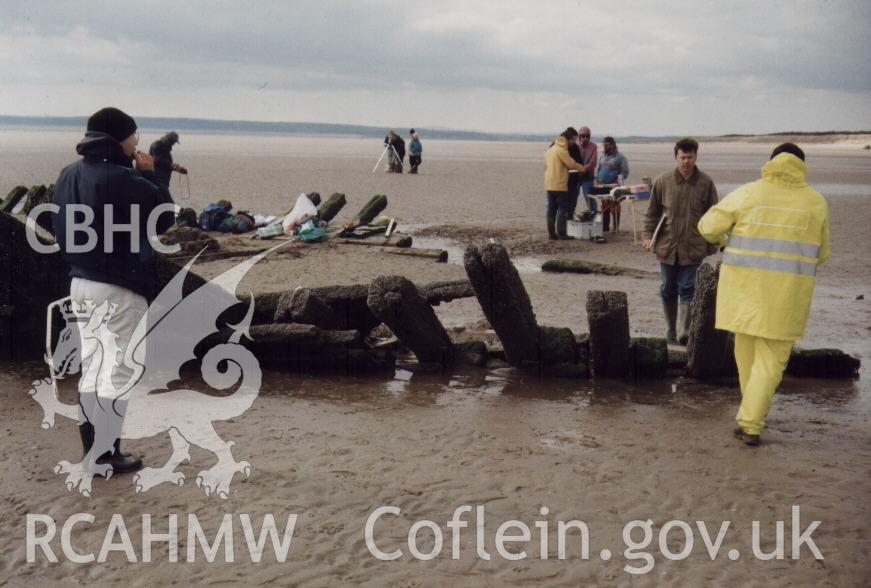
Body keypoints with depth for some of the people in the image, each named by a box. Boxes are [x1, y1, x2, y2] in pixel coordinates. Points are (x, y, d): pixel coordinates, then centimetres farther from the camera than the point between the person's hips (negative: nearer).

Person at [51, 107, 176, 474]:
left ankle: (91, 449, 20)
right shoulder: (122, 179, -19)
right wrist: (149, 175, -2)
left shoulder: (68, 175, 6)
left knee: (91, 366, 15)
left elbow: (61, 227, 15)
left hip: (80, 283, 8)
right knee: (118, 371, 0)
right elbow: (165, 219, -9)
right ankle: (108, 455, 4)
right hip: (119, 289, -8)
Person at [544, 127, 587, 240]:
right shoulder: (561, 149, -14)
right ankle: (561, 233, -4)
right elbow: (571, 164, -10)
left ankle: (551, 233, 10)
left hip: (549, 184, 8)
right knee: (562, 208, -3)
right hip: (560, 185, -8)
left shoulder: (550, 149, 15)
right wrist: (583, 168, 4)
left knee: (551, 208, 9)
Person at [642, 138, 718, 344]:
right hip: (667, 246, 2)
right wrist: (648, 236, -1)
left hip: (693, 247, -2)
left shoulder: (706, 183, -3)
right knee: (668, 290, 10)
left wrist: (712, 244, 4)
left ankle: (685, 332, -7)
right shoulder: (662, 181, 0)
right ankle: (670, 331, 23)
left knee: (687, 290, -6)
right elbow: (652, 212, 8)